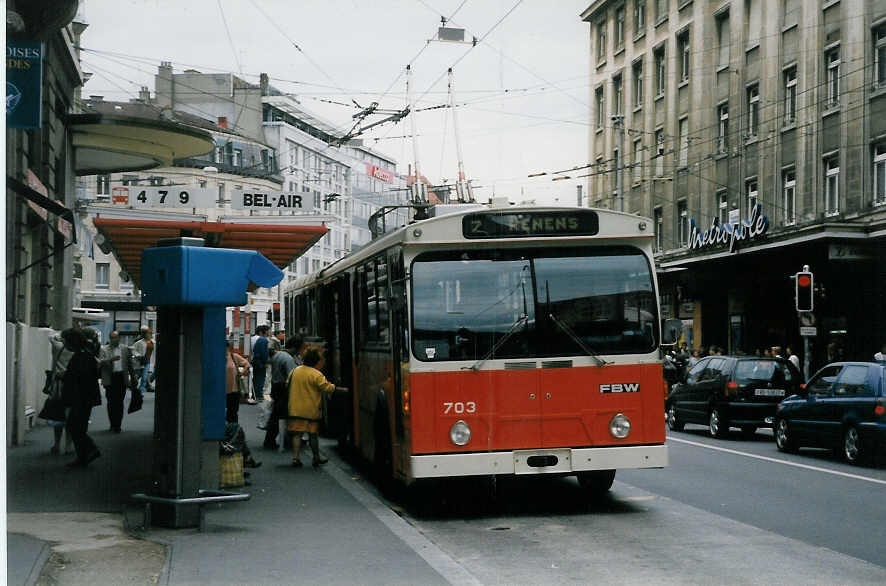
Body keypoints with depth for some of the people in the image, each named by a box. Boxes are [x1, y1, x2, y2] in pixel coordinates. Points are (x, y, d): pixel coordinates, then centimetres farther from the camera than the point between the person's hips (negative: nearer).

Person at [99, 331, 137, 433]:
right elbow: (101, 362, -10)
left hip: (122, 378, 1)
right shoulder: (104, 349, 4)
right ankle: (113, 424, 9)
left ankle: (117, 425, 6)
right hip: (110, 379, -1)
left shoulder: (125, 349, 10)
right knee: (111, 403, 1)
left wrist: (133, 377, 14)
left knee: (119, 402, 0)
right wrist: (111, 359, -24)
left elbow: (130, 364, 15)